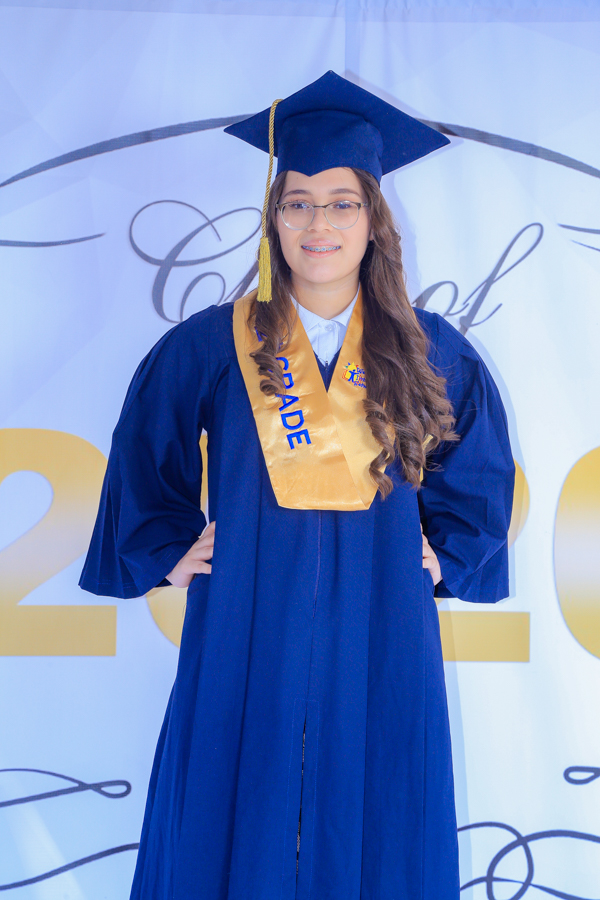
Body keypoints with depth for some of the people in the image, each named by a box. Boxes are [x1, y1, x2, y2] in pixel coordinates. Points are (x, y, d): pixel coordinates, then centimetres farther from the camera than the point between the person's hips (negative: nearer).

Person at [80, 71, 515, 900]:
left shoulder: (430, 351, 2)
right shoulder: (212, 345, -2)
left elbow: (481, 469, 15)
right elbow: (143, 453, 11)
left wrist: (446, 558, 6)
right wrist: (169, 554, 4)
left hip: (380, 641, 1)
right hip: (246, 638, -1)